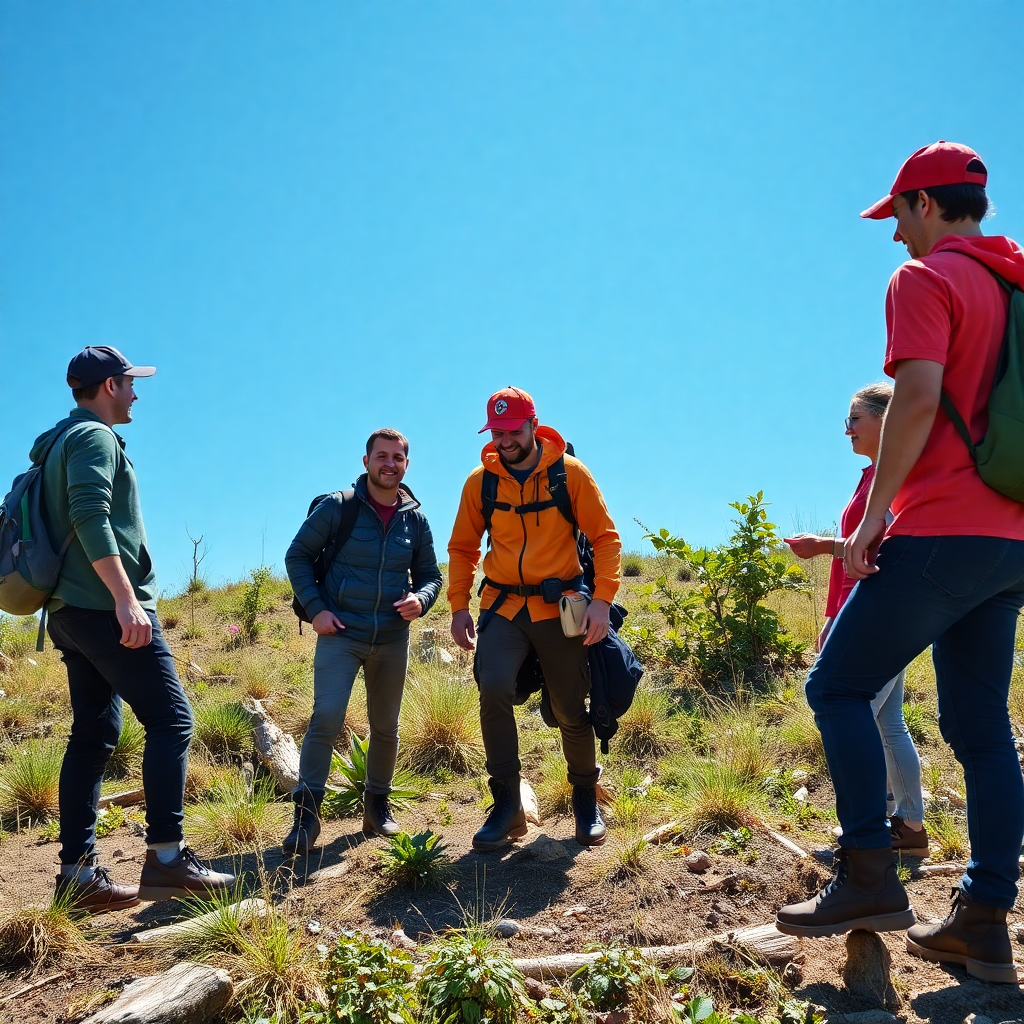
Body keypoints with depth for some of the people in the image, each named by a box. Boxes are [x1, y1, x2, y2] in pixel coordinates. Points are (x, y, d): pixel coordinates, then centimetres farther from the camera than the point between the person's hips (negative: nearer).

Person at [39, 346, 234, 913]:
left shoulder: (59, 442, 23)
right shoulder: (94, 437, -7)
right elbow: (90, 518, -21)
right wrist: (126, 598, -26)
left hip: (71, 611, 10)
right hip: (103, 606, -10)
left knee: (93, 735, 8)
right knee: (170, 718, -8)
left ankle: (78, 873, 8)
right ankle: (165, 857, -9)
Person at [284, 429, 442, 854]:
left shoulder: (415, 519, 5)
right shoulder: (338, 507, -5)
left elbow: (430, 575, 13)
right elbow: (297, 555, 0)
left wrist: (420, 599, -10)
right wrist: (315, 608, -10)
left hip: (393, 639, 4)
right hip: (340, 633, -4)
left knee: (385, 727, 12)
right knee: (327, 717, -17)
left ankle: (377, 805, 30)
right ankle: (306, 812, -6)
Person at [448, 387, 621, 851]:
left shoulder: (570, 472, -5)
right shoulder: (481, 480, 1)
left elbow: (605, 537, -3)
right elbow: (462, 548, 10)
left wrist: (602, 599, -13)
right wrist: (458, 606, 2)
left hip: (559, 606, -1)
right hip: (503, 605, 1)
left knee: (571, 711, 6)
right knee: (494, 689, -22)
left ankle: (586, 797, 32)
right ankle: (506, 805, -8)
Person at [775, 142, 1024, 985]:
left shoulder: (925, 279, -5)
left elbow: (918, 394, -18)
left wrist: (874, 513, -14)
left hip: (942, 532, -8)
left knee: (838, 688, 0)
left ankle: (870, 878, -2)